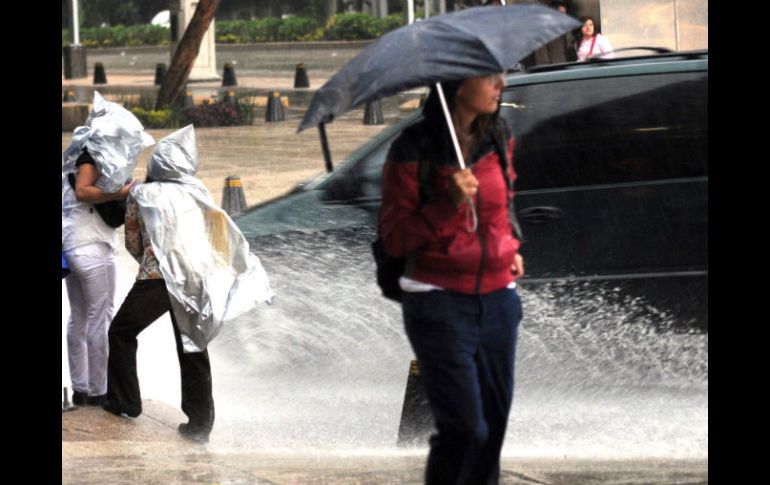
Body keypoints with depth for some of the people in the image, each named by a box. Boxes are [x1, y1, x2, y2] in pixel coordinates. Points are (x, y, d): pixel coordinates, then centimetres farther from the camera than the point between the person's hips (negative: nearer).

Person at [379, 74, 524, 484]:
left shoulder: (499, 139, 6)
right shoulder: (413, 151, -11)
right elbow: (394, 240, -10)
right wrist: (449, 204, -22)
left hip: (497, 297, 6)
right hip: (440, 304, -6)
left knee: (494, 422, 6)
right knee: (465, 429, -10)